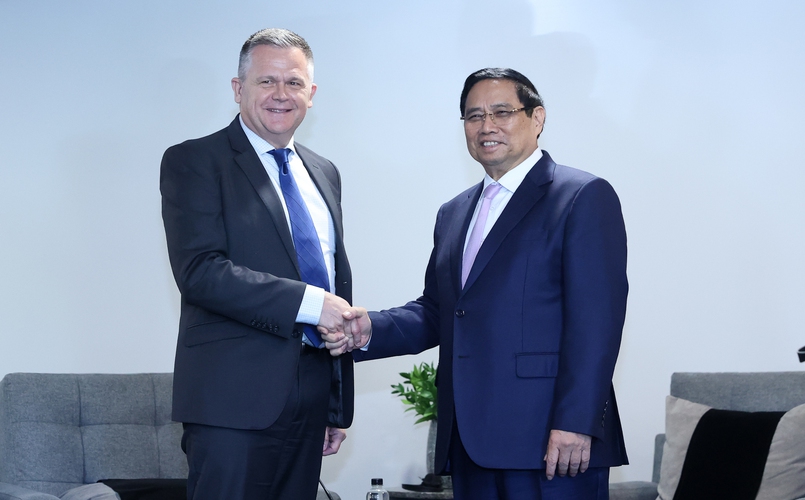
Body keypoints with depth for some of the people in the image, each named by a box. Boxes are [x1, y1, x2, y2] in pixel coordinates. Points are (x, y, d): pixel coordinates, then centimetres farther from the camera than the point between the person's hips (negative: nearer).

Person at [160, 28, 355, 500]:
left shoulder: (323, 173, 18)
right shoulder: (194, 162, -4)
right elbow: (199, 270, -17)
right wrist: (308, 302, -21)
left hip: (311, 398, 6)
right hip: (235, 397, -6)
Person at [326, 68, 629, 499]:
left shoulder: (584, 197, -3)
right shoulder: (455, 213, 21)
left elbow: (596, 319, -11)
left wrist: (574, 424, -18)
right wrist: (370, 331, 1)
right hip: (471, 443, 7)